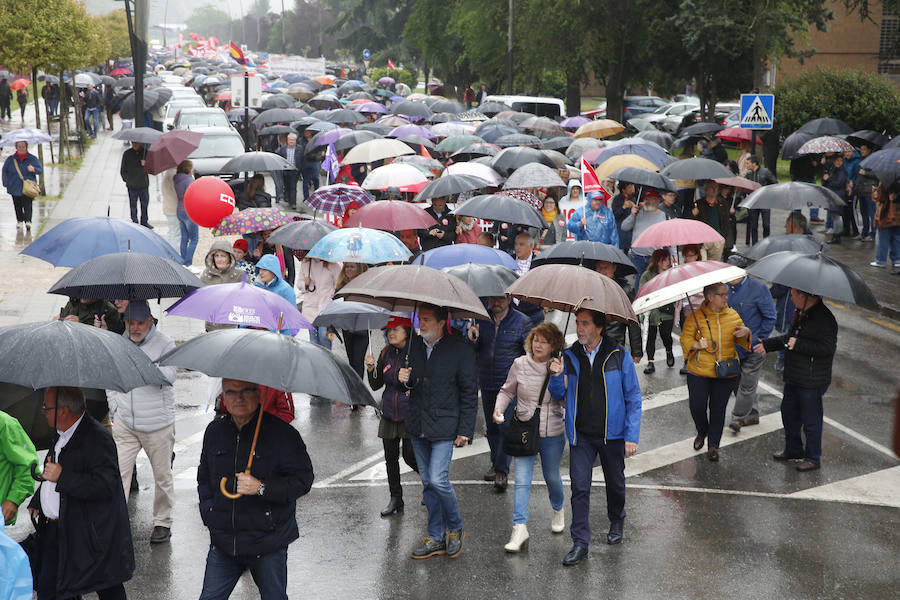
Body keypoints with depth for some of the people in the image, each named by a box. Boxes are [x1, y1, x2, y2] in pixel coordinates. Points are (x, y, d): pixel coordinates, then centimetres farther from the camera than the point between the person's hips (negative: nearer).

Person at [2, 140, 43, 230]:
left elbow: (40, 169, 2)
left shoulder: (32, 158, 5)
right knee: (17, 205, 8)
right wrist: (6, 184, 1)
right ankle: (19, 220, 25)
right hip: (15, 188, 2)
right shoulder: (10, 159, 7)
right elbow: (5, 171, 10)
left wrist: (34, 169, -21)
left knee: (27, 204, -15)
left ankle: (28, 221, -22)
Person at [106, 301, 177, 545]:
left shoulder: (164, 344, -5)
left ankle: (162, 522, 22)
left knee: (162, 476, 7)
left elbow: (169, 376, -19)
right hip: (125, 424, 3)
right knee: (118, 473, -4)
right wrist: (115, 407, 10)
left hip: (158, 424, -3)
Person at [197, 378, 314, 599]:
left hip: (269, 543, -4)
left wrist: (262, 488, -24)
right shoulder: (215, 431, 7)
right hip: (223, 543, 4)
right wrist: (208, 512, 5)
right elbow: (204, 477, 20)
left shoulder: (281, 432, -10)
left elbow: (303, 479, -12)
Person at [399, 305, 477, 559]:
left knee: (437, 479, -13)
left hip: (444, 427, -6)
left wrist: (465, 430, -9)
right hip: (418, 426, 6)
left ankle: (455, 529, 9)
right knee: (427, 483, 10)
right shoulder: (414, 344, 6)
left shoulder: (461, 350, -10)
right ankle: (436, 538, 19)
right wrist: (405, 380, -5)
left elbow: (469, 393, -7)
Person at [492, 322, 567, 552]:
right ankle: (520, 528, -13)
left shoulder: (560, 368, -4)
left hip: (552, 434, 0)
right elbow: (507, 391, 10)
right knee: (522, 480, -10)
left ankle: (558, 510, 46)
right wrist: (498, 409, -7)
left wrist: (559, 378, -19)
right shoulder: (520, 364, -2)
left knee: (552, 476, 17)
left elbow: (567, 403, -7)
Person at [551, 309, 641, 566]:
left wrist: (632, 436, -8)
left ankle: (617, 523, 42)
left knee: (615, 483, 15)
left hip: (612, 433, -1)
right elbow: (557, 394, 7)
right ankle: (580, 543, 0)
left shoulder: (619, 356, -6)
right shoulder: (570, 356, 1)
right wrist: (557, 376, -16)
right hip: (580, 434, 1)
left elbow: (633, 397, -3)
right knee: (579, 487, -5)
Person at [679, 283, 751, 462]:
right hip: (699, 372, -2)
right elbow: (685, 338, -3)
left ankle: (713, 445, 19)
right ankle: (702, 432, 31)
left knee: (718, 408, 6)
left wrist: (746, 333, -7)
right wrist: (696, 345, -22)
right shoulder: (696, 316, -6)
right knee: (697, 406, 0)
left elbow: (741, 340, 15)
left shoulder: (733, 315, 5)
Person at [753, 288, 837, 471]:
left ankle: (813, 458, 18)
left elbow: (827, 348, -28)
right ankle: (793, 449, 38)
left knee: (811, 420, 3)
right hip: (794, 377, 10)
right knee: (789, 412, 21)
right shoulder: (801, 313, 9)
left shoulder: (823, 319, -22)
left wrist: (798, 345, -27)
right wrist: (767, 345, 23)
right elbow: (790, 337, 23)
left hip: (812, 382, -10)